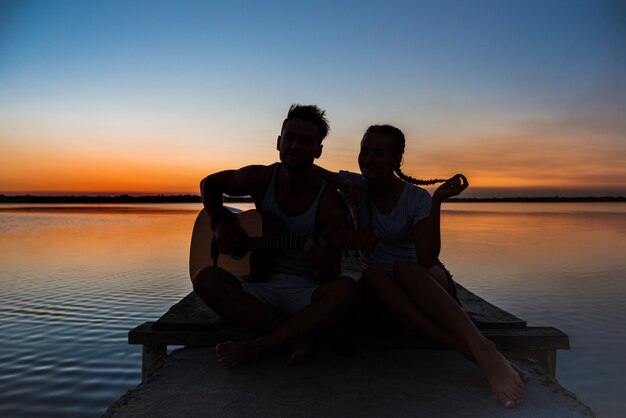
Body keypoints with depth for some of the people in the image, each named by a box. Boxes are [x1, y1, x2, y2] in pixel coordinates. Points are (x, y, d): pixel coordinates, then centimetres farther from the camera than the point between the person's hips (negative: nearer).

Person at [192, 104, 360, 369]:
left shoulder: (331, 204, -12)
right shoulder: (260, 178, -4)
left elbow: (331, 277, -10)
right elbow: (209, 183, 16)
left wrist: (323, 265, -35)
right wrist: (219, 223, -1)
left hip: (307, 292, -2)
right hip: (261, 285, 2)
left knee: (347, 292, -34)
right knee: (205, 279, -26)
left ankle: (256, 347, -23)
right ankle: (297, 336, -21)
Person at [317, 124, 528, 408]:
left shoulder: (417, 198, -13)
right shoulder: (359, 185, -2)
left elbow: (426, 259, -26)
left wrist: (437, 201, -33)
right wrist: (341, 180, -21)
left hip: (426, 280, -2)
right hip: (381, 287, 2)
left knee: (403, 267, -37)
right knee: (371, 273, -34)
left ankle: (484, 349, -46)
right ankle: (470, 353, -42)